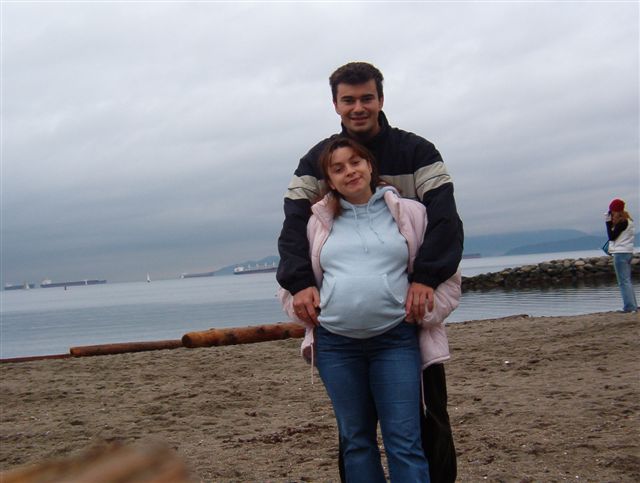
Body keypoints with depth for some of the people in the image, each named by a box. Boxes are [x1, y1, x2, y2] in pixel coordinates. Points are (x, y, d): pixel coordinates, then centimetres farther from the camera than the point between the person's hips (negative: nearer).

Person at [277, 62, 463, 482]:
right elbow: (294, 222, -7)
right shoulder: (316, 161, 3)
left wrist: (426, 278, -30)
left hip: (412, 301, -1)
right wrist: (299, 283, -25)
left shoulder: (417, 151, -4)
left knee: (428, 409, 2)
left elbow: (445, 219, -14)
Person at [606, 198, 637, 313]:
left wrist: (608, 223, -9)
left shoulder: (621, 222, -14)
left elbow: (611, 236, -14)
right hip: (628, 252, 10)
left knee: (623, 281, -8)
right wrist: (611, 223, 7)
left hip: (620, 253, -10)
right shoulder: (628, 220, 15)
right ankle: (633, 306, 17)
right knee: (627, 281, 15)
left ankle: (629, 307, -10)